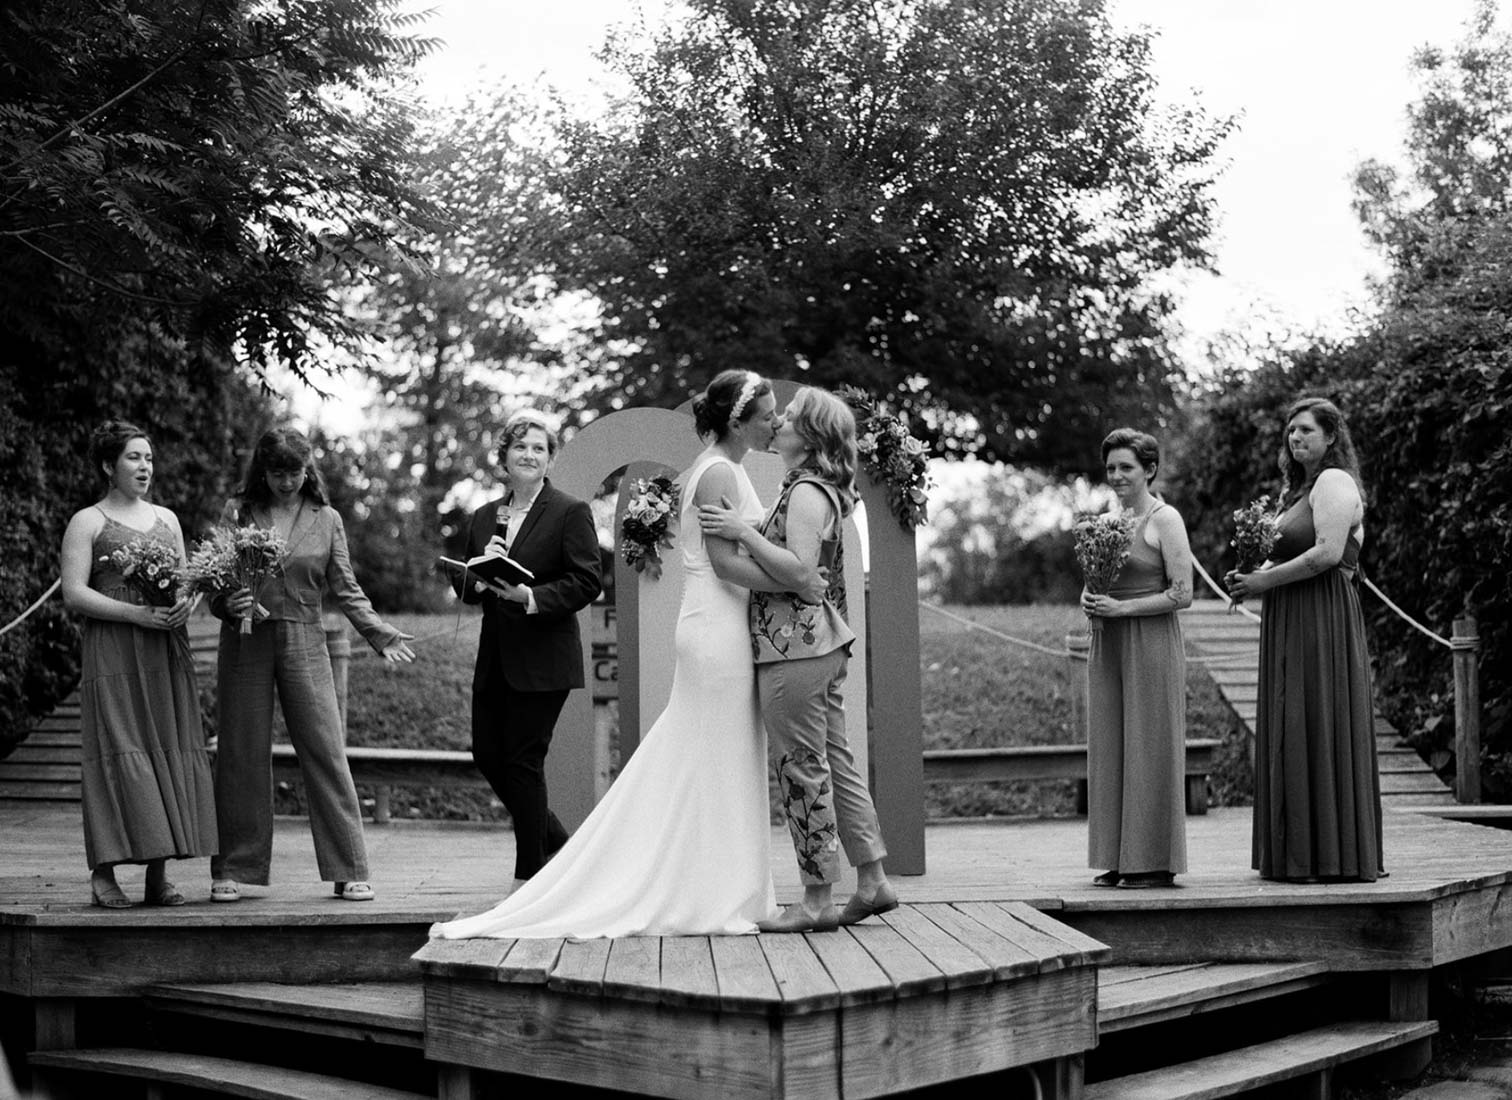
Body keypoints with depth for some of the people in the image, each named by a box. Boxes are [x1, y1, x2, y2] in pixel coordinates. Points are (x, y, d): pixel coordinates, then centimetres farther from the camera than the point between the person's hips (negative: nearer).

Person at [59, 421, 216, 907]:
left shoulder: (166, 519, 18)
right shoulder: (86, 522, 2)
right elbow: (74, 594, -7)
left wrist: (185, 603, -4)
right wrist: (136, 614, -17)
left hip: (167, 652, 5)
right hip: (113, 653, -5)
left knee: (171, 753, 0)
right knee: (119, 754, -10)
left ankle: (158, 876, 3)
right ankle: (103, 873, -6)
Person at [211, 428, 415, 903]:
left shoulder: (326, 520, 7)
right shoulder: (238, 514, 5)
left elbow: (345, 589, 8)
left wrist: (381, 634, -4)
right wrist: (229, 605, -15)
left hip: (304, 644, 0)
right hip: (245, 644, 0)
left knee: (327, 753, -4)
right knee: (241, 756, 4)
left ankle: (349, 872, 1)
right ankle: (233, 870, 13)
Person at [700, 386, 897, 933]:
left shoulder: (806, 493, -14)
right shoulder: (815, 489, 17)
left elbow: (799, 569, -23)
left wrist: (744, 531, -22)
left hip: (795, 646, -10)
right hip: (820, 641, 10)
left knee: (803, 768, -4)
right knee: (834, 761, 13)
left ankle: (817, 900, 2)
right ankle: (872, 880, 19)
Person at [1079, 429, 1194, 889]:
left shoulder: (1165, 520, -6)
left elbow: (1182, 594, -11)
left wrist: (1121, 607, -15)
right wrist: (1089, 600, 2)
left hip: (1151, 643, -7)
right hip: (1108, 645, 7)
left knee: (1149, 748, -4)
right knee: (1109, 749, 6)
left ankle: (1156, 862, 2)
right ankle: (1120, 860, 11)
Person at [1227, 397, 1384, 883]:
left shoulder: (1334, 482, -9)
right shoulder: (1300, 488, 21)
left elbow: (1327, 554, -21)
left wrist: (1266, 580, -14)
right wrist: (1252, 577, 4)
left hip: (1322, 620, -10)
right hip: (1293, 625, 10)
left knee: (1319, 731, -7)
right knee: (1293, 734, 9)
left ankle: (1331, 857, -2)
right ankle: (1301, 853, 13)